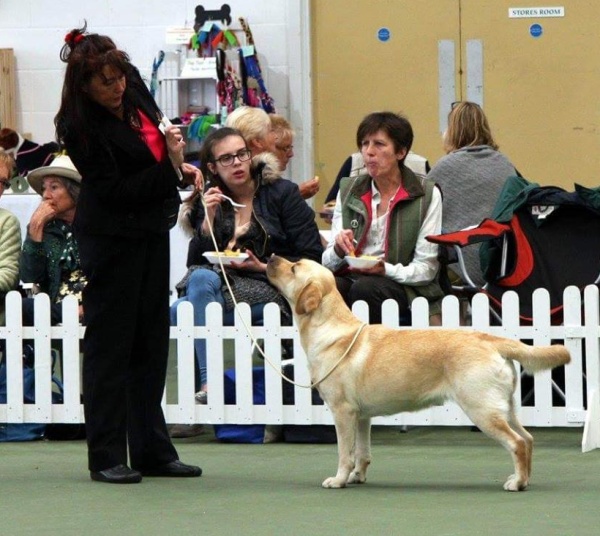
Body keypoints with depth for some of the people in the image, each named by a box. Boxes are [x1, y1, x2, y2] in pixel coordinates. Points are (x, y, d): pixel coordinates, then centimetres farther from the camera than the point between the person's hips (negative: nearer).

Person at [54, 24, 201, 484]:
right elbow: (116, 192, -22)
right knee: (110, 343, -2)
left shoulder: (134, 87, -2)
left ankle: (152, 451, 17)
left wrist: (178, 164, 5)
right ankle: (107, 458, 3)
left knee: (151, 342, 11)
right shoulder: (79, 128, -22)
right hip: (112, 236, -8)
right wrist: (169, 167, -27)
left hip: (151, 231, 8)